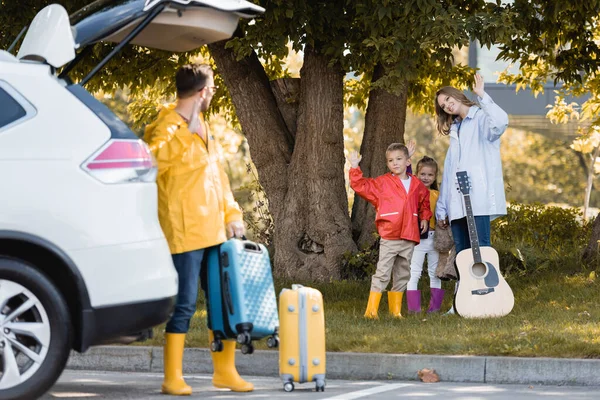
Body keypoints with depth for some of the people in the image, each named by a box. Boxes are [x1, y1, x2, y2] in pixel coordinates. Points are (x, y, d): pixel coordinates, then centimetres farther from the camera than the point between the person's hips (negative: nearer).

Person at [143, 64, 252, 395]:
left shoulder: (201, 127, 18)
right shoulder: (168, 126, -10)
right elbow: (154, 159, -30)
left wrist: (231, 213, 13)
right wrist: (187, 131, -28)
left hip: (214, 230, 9)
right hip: (185, 232, -9)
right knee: (185, 302, -8)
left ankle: (225, 371, 20)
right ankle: (172, 378, -2)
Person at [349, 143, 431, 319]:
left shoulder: (417, 185, 11)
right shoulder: (382, 183, 1)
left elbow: (424, 202, 29)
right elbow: (361, 186, -5)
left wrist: (425, 218, 16)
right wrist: (355, 168, -14)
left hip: (409, 238, 4)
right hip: (389, 237, -4)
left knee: (402, 275, 11)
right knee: (382, 273, -9)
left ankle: (395, 309, 20)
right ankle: (371, 309, -8)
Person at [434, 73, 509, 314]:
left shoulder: (481, 118, 1)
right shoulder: (455, 130, 24)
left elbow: (500, 122, -26)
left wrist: (481, 96, -20)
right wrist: (442, 208, 19)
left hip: (479, 198, -7)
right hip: (457, 202, 7)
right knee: (462, 254, 7)